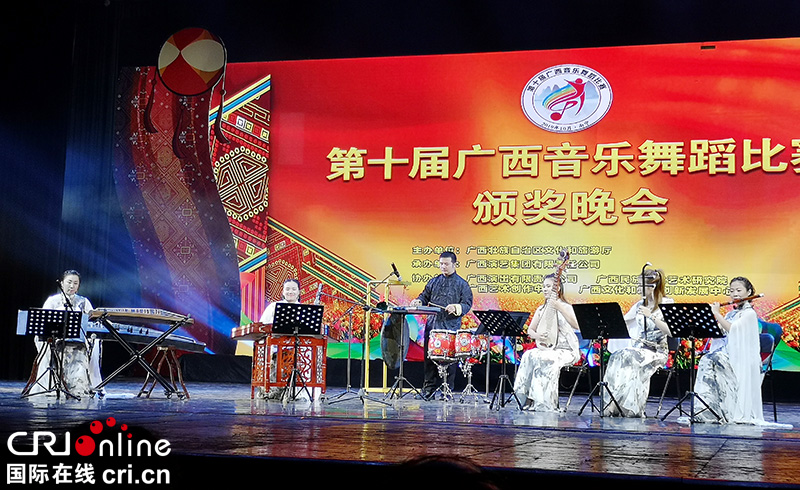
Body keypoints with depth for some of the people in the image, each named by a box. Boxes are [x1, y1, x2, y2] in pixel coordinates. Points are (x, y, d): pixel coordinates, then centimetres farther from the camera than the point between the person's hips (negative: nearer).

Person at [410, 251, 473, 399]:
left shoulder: (462, 284, 3)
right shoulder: (434, 281, 15)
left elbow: (467, 304, -2)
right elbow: (425, 295, 19)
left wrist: (456, 308, -21)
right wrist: (418, 301, -3)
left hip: (451, 327, -3)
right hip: (432, 324, 4)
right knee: (429, 357, 4)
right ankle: (428, 389, 12)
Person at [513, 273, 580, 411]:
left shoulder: (565, 307, -5)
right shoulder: (541, 309, 14)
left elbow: (576, 325, -24)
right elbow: (530, 330, 14)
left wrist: (559, 307, -32)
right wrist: (537, 335, -10)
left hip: (565, 351, -5)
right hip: (546, 349, 5)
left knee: (538, 358, -32)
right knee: (528, 356, -26)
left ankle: (542, 403, -25)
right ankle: (529, 398, -22)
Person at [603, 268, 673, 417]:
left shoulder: (667, 304, -4)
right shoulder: (640, 304, 15)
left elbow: (669, 331, -17)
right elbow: (621, 323, 22)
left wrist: (651, 316, -25)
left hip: (658, 351, -5)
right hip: (638, 347, 5)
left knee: (629, 357, -34)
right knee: (617, 356, -29)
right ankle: (616, 404, -32)